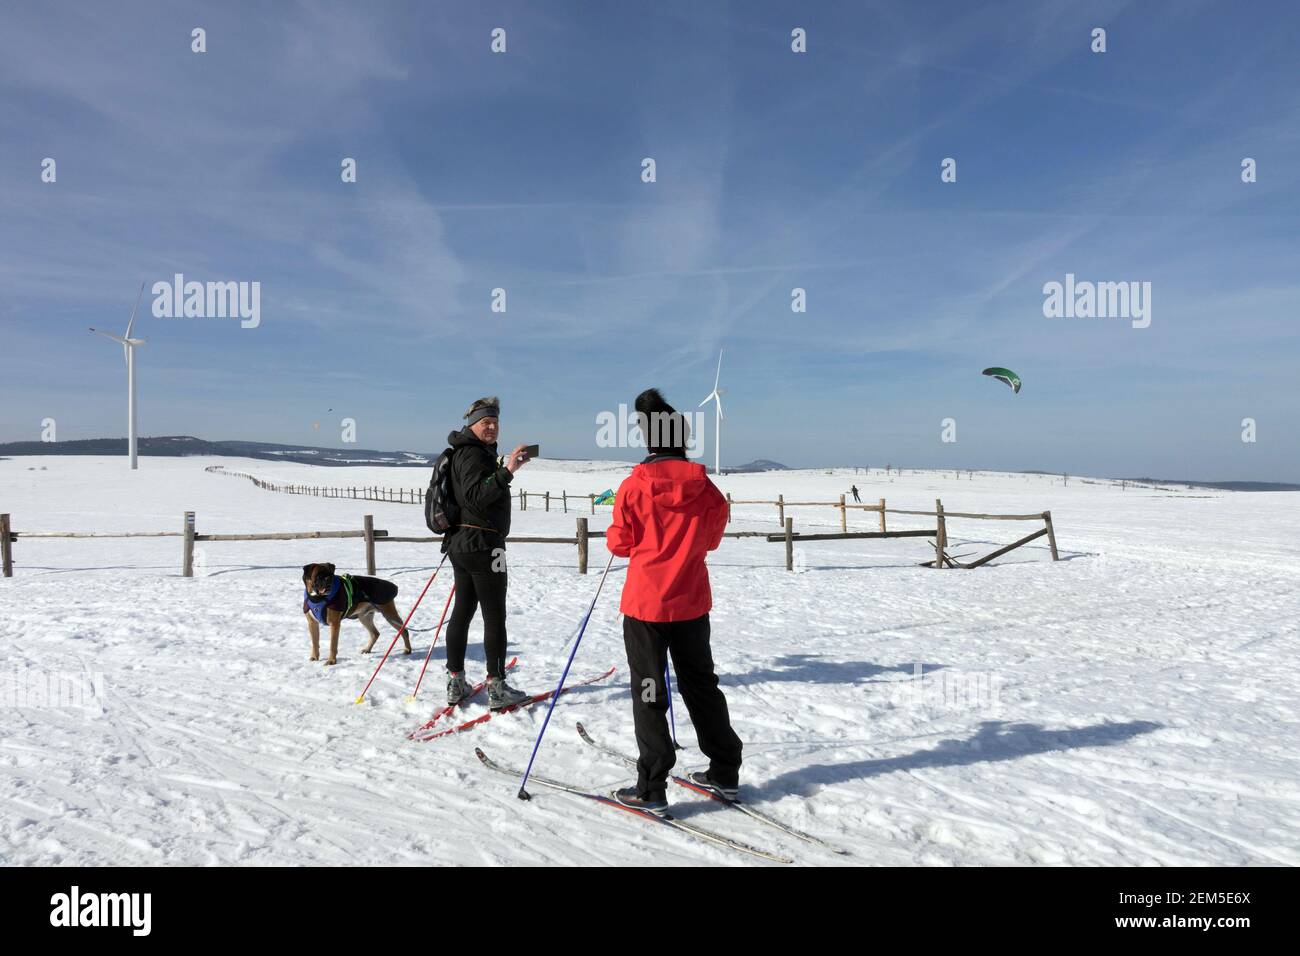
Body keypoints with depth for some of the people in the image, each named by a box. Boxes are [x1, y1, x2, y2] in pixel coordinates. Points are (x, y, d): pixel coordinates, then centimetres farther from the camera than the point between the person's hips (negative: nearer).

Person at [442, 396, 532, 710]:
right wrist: (507, 472, -33)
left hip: (461, 544, 10)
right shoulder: (473, 454, -13)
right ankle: (496, 688, 1)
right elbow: (477, 496, -25)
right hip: (483, 545, -10)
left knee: (462, 611, 11)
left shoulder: (478, 453, 18)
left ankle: (455, 683, 18)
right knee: (494, 616, -4)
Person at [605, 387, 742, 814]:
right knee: (701, 685, 18)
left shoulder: (634, 486, -13)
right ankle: (725, 771, 28)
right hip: (692, 602, 4)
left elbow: (620, 543, -6)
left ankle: (651, 788, 7)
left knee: (649, 692, 5)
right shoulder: (705, 487, -4)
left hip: (645, 603, -3)